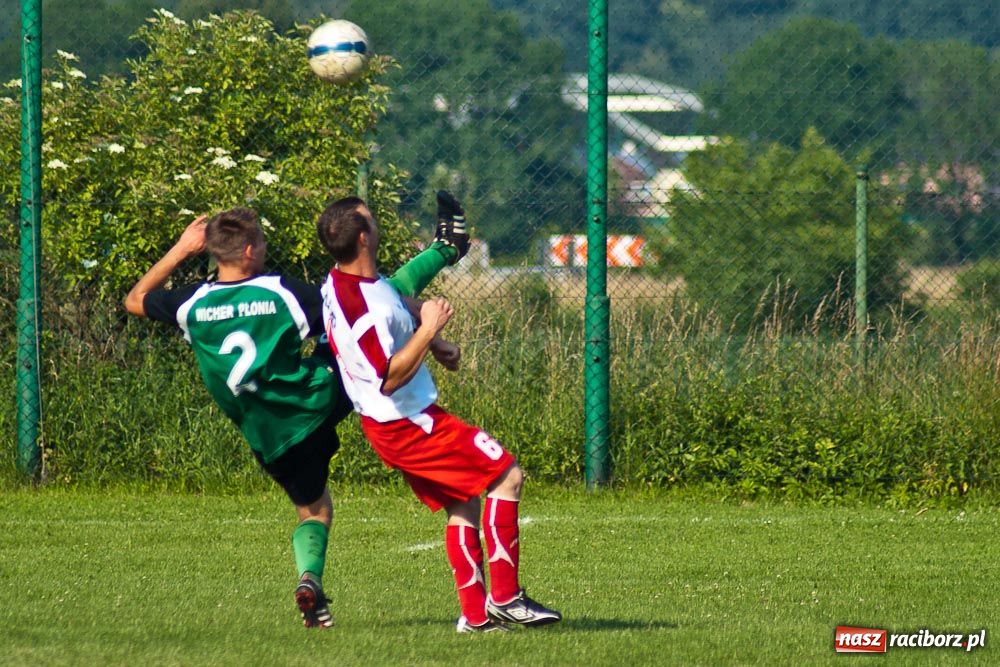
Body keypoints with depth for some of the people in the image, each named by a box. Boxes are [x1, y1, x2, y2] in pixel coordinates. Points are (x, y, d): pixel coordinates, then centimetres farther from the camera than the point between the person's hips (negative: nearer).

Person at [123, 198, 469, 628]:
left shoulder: (193, 305, -7)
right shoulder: (284, 294, -15)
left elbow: (135, 300, 13)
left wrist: (181, 250, 14)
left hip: (269, 441, 3)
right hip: (319, 400, -3)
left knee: (313, 510, 20)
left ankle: (310, 577, -5)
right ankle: (445, 250, 27)